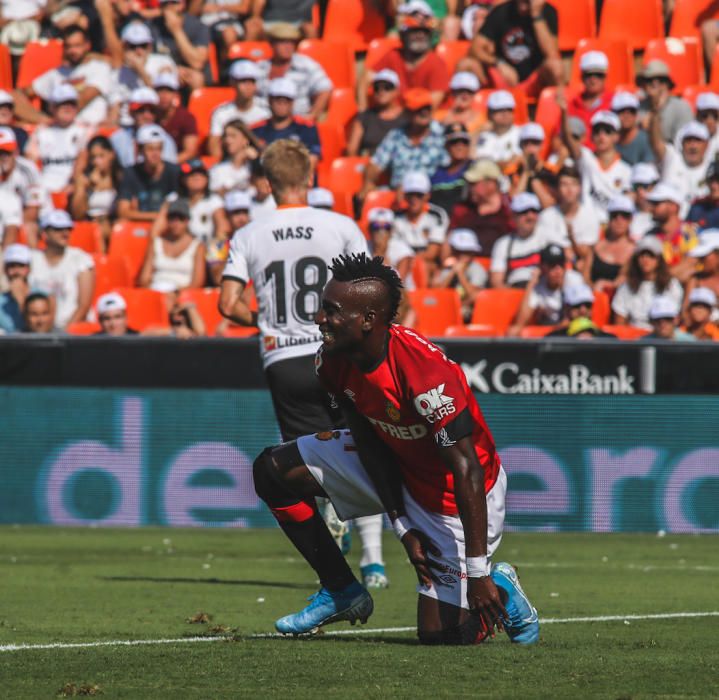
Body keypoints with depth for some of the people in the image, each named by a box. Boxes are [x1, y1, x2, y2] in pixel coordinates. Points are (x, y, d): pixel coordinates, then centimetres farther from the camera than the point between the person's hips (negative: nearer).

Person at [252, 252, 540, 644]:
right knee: (273, 470, -1)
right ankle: (342, 593, 10)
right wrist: (403, 526, -10)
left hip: (455, 495, -7)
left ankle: (497, 590, 23)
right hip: (393, 469, 7)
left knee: (440, 634, -11)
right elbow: (368, 441, -3)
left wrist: (478, 574, -35)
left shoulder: (426, 376, -37)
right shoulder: (333, 362, -14)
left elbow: (467, 472, -34)